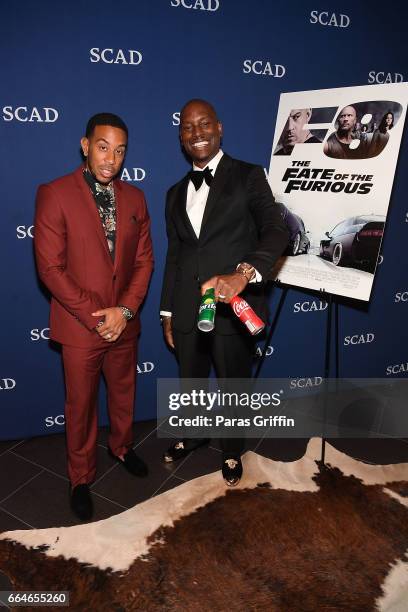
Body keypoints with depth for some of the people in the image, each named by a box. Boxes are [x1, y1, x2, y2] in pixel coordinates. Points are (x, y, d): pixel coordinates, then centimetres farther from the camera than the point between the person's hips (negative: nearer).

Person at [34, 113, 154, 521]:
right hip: (80, 327, -4)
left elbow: (144, 260, 4)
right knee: (81, 406, 13)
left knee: (124, 394, 22)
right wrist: (96, 317, -16)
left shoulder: (134, 198, 4)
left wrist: (125, 310, -10)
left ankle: (121, 447, 49)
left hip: (124, 323, 4)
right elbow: (50, 268, -14)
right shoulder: (55, 194, -11)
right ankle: (81, 478, 36)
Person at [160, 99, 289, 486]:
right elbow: (174, 255, 15)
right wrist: (167, 312, 12)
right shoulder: (176, 193, 13)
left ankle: (232, 451, 43)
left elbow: (276, 231, -16)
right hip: (187, 311, 5)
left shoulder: (248, 176, -3)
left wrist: (243, 274, -34)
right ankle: (191, 436, 51)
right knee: (190, 382, 22)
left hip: (234, 308, -4)